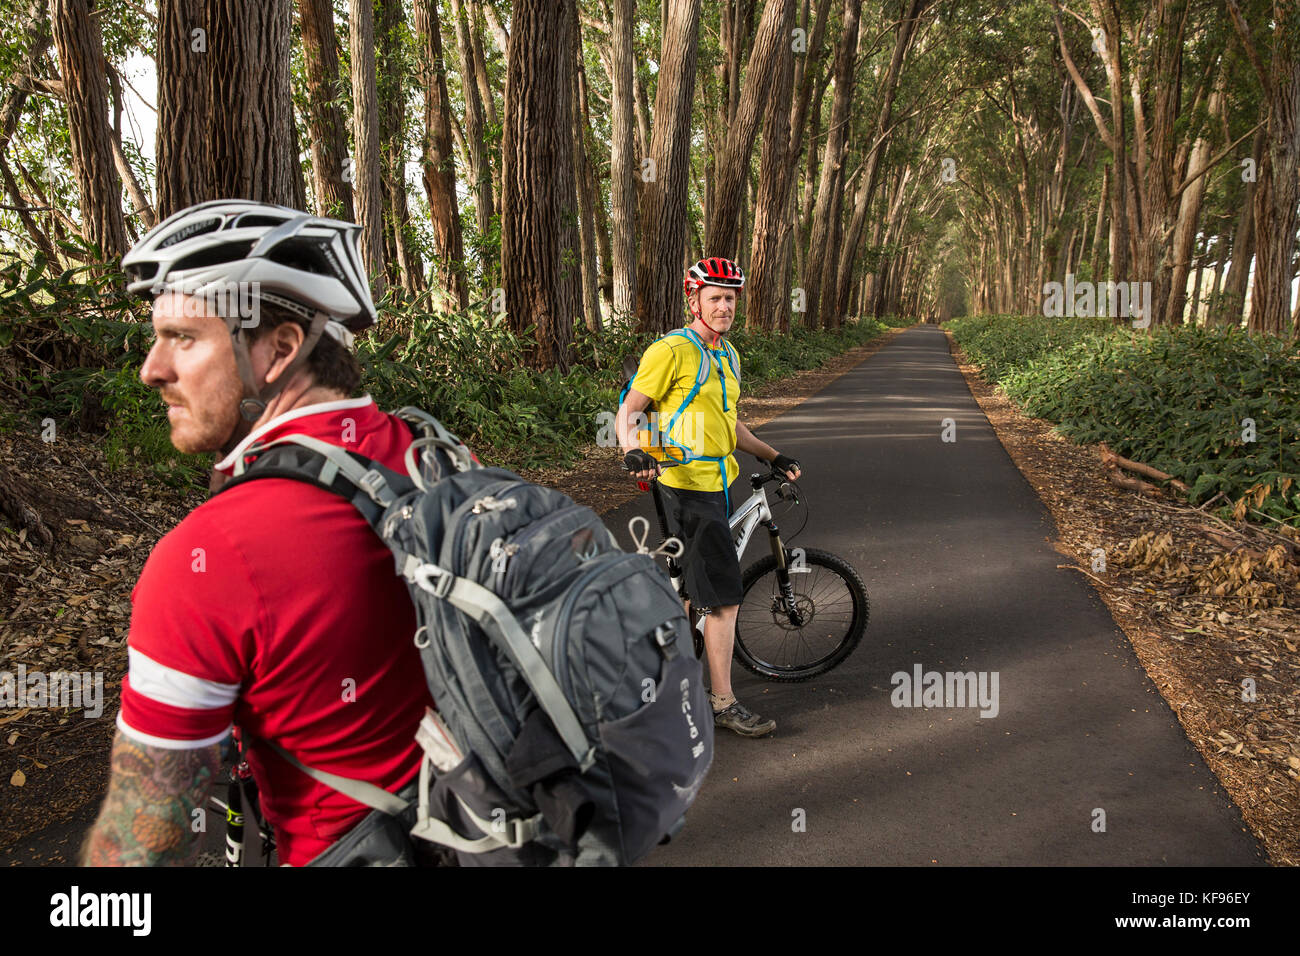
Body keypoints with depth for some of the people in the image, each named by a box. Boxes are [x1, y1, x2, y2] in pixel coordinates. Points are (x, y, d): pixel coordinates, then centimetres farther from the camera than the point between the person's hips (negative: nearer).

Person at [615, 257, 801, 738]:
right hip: (687, 485, -9)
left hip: (717, 484, 9)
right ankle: (724, 702, 2)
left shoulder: (728, 356, 15)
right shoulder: (671, 351, -12)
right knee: (725, 596, -8)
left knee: (688, 585, 16)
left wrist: (773, 456, 23)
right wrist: (633, 451, -31)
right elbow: (627, 412, -12)